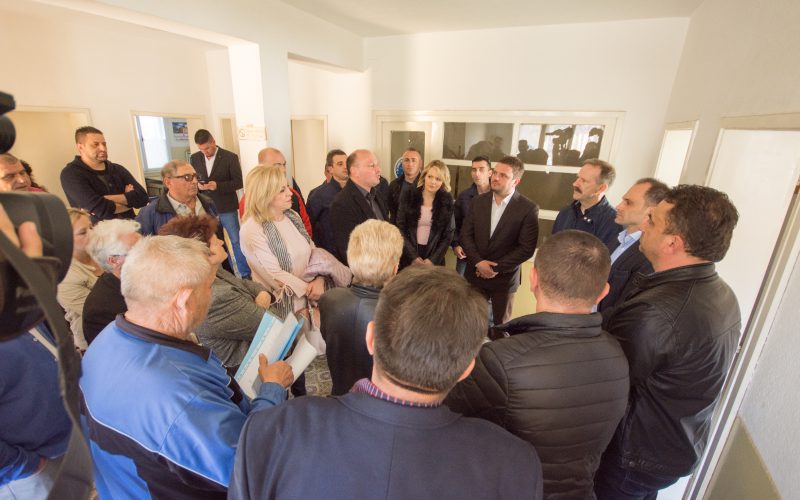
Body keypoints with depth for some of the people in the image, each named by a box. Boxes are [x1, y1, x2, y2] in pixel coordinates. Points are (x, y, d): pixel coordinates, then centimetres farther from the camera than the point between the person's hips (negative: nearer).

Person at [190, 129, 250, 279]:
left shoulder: (230, 157, -7)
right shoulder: (194, 158, 6)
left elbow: (238, 182, -9)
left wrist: (218, 185, -21)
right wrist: (197, 185, -11)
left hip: (226, 208, -4)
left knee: (236, 242, 0)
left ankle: (246, 275, 10)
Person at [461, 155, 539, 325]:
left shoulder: (528, 209, -11)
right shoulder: (478, 201, 2)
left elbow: (527, 248, -13)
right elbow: (465, 234, 0)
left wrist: (496, 268, -14)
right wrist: (478, 262, -13)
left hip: (504, 278, -2)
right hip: (475, 274, 3)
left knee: (501, 324, 14)